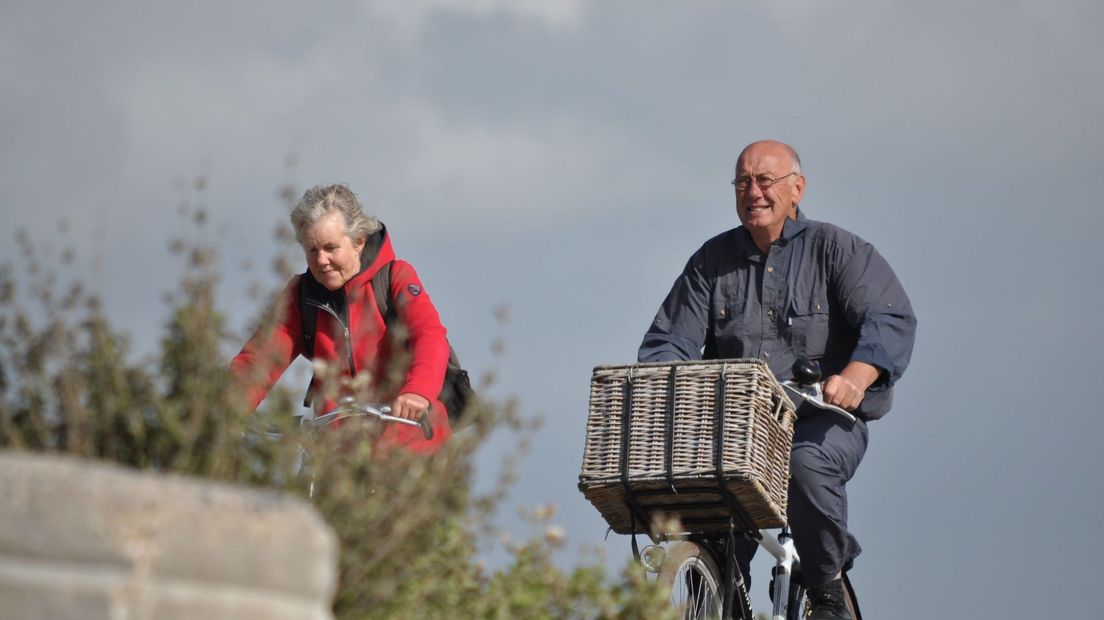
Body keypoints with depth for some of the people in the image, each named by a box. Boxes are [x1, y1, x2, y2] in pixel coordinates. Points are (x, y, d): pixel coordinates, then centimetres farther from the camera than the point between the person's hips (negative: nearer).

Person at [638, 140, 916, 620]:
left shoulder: (837, 249, 2)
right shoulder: (713, 261, 13)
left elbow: (891, 319, -11)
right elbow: (668, 340, 10)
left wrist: (856, 375, -32)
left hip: (823, 421, -3)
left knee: (805, 465, -36)